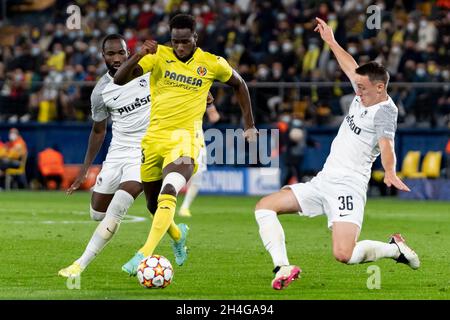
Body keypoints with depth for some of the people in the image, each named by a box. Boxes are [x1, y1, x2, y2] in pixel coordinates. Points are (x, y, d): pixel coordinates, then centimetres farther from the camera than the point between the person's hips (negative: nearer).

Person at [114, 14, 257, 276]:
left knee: (168, 194, -29)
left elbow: (240, 85, 18)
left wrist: (250, 126, 16)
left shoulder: (212, 64, -1)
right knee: (154, 205, 15)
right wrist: (139, 55, -33)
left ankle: (145, 255, -35)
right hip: (155, 137, 3)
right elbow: (120, 79, -14)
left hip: (185, 138, -3)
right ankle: (178, 235, 48)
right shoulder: (158, 55, -3)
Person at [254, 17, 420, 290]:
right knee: (265, 206, 1)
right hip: (322, 182, 9)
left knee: (344, 255, -23)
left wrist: (390, 172, -50)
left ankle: (395, 248, 5)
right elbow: (351, 68, 32)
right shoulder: (364, 96, 12)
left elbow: (386, 144, -31)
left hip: (348, 186, -9)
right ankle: (283, 267, -10)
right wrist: (331, 42, 40)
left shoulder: (385, 110, -13)